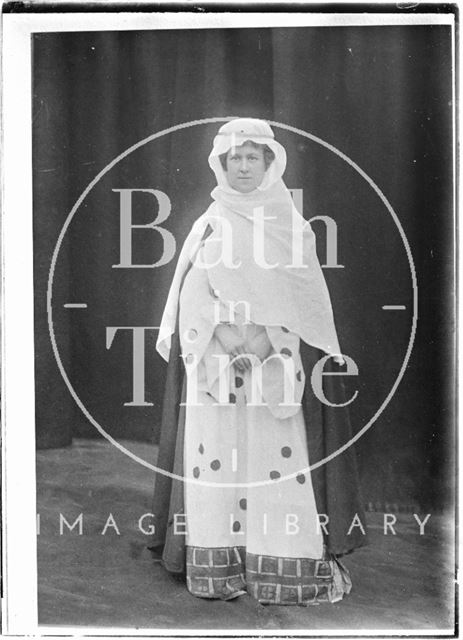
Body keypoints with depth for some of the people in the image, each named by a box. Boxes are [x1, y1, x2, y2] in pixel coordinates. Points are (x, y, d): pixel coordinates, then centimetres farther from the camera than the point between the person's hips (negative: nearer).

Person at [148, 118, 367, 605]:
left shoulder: (291, 225, 9)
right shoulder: (207, 226, 13)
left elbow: (306, 296, 0)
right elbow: (192, 293, 3)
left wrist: (267, 334, -16)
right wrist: (222, 329, -15)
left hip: (279, 359, -1)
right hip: (214, 359, 2)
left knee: (277, 454, -5)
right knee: (215, 455, -2)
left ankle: (288, 567, 2)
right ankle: (218, 567, 5)